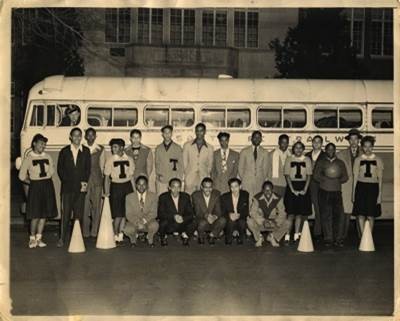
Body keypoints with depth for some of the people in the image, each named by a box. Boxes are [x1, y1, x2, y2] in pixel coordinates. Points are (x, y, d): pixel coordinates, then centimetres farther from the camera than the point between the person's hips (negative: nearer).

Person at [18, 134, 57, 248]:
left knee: (45, 213, 5)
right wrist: (33, 182, 5)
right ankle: (32, 238, 11)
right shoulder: (28, 158, -5)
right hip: (35, 187, -4)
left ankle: (39, 238, 15)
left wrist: (45, 181, 8)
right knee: (35, 214, -4)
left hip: (48, 187, 4)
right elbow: (22, 176, -1)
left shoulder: (48, 157, 5)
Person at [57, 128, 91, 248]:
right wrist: (67, 181, -4)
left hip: (80, 188, 0)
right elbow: (60, 169, 7)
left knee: (79, 214, 1)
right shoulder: (64, 151, 8)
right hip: (67, 187, 0)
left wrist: (84, 182, -7)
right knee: (65, 213, -1)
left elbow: (88, 169, 6)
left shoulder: (86, 151, 9)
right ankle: (62, 238, 5)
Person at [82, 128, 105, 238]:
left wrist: (100, 176, 7)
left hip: (97, 178, 1)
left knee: (96, 205, 0)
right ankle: (85, 232, 4)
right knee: (85, 205, -3)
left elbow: (102, 165, 13)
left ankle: (94, 231, 7)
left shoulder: (100, 149, 10)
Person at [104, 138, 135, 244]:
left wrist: (133, 189, 5)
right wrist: (106, 192, -5)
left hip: (127, 185, 2)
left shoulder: (129, 160, 5)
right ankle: (115, 235, 13)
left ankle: (121, 234, 16)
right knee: (117, 213, -2)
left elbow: (132, 175, 10)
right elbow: (107, 177, 1)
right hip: (115, 186, -2)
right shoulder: (110, 160, -1)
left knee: (126, 212, 3)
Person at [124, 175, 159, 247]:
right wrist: (138, 223, -24)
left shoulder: (153, 196, -3)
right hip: (134, 222, 0)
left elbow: (153, 213, -8)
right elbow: (129, 214, -7)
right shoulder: (129, 197, -3)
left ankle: (150, 238, 3)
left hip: (148, 222, 0)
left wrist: (143, 221, -25)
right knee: (127, 230, -32)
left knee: (154, 225, -33)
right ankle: (133, 238, 7)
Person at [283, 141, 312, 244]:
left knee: (300, 213, 5)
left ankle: (296, 235, 11)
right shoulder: (289, 159, 3)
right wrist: (292, 189, -10)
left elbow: (309, 175, 3)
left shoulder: (307, 160, 6)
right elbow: (287, 175, -1)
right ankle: (287, 235, -2)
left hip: (303, 187, 2)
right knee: (291, 213, -5)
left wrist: (305, 189, -8)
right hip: (292, 186, -2)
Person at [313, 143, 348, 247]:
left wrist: (337, 180, -8)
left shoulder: (340, 163, 15)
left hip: (337, 192, 1)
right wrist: (327, 179, -7)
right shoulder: (320, 162, 11)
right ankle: (328, 238, 3)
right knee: (325, 216, -3)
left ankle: (337, 238, 4)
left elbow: (345, 177, 8)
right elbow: (316, 176, 1)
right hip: (324, 192, -1)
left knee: (337, 215, -2)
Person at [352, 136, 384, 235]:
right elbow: (355, 177, 9)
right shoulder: (358, 160, 7)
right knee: (361, 215, -1)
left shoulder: (378, 160, 5)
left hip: (373, 188, -1)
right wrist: (353, 193, 6)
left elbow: (380, 178, 5)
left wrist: (380, 194, 0)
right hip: (361, 187, 1)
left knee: (370, 216, 1)